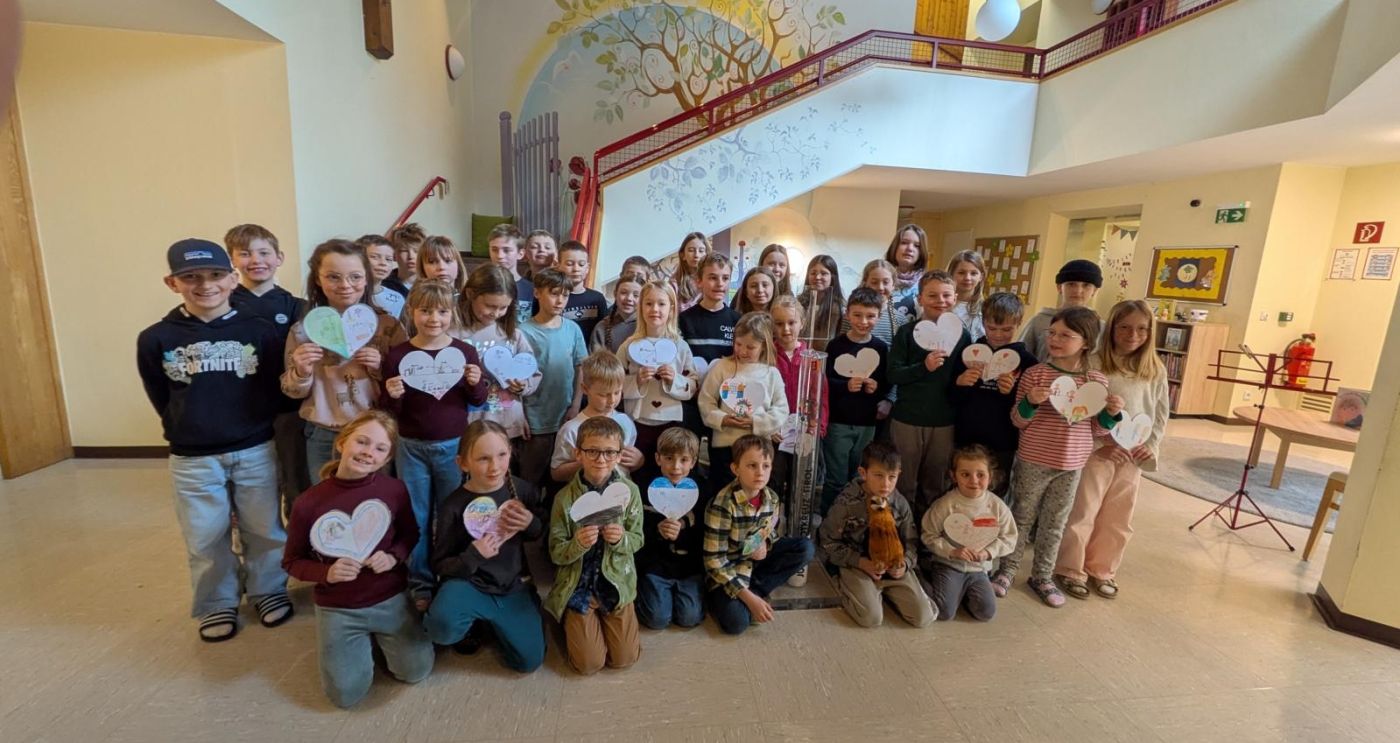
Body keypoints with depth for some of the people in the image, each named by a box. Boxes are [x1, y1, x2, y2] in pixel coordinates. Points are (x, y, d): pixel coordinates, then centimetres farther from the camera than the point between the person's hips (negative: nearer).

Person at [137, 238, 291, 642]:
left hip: (256, 451, -1)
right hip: (193, 458, 1)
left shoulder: (260, 331, -8)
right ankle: (217, 604, 34)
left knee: (264, 530, 13)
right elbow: (161, 400, 6)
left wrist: (256, 426, -1)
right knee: (205, 539, 14)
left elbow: (277, 389, 0)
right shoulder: (155, 339, -5)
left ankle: (269, 592, 34)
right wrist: (189, 429, 6)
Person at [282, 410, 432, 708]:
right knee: (347, 694, -2)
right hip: (338, 609, 0)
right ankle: (364, 641, 27)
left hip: (391, 599, 1)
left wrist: (394, 557, -17)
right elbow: (292, 561, -3)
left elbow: (410, 534, 3)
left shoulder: (394, 489, -15)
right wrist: (326, 573, -21)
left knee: (416, 671, 1)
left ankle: (378, 637, 29)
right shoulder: (308, 503, -17)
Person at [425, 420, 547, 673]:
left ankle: (489, 620, 26)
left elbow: (542, 532, 5)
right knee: (443, 627, -35)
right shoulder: (454, 505, -16)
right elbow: (440, 565, -8)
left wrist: (531, 524, -19)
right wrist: (473, 556, -28)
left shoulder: (522, 490, -10)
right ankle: (472, 620, 3)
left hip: (513, 585, 3)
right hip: (469, 582, -2)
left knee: (529, 661, 0)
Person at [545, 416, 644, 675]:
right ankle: (571, 622, 28)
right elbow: (556, 554, -8)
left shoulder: (629, 491, -10)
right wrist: (578, 545, -29)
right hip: (578, 585, -1)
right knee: (589, 664, -1)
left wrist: (621, 539, -23)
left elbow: (637, 540, -1)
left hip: (617, 582, 1)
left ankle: (607, 618, 29)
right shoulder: (565, 497, -13)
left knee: (624, 659, 0)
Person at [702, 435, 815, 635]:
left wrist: (764, 544, -16)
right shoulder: (723, 505, -28)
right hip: (726, 570, -6)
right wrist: (749, 598, -27)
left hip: (756, 562, 6)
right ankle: (718, 596, 4)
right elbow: (714, 560, -24)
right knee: (737, 622, -28)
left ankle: (756, 588, -7)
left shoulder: (771, 498, -9)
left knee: (805, 548, -9)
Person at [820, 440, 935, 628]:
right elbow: (829, 542, -9)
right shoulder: (847, 503, -16)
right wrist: (860, 562, -17)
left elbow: (911, 541, 8)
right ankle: (844, 586, 8)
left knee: (924, 618, -6)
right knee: (872, 618, -21)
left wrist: (905, 563, -12)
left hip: (893, 566, 4)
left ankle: (885, 591, 19)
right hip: (857, 565, -4)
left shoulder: (900, 504, -3)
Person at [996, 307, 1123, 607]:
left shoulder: (1098, 381, -1)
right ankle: (1007, 570, 26)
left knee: (1055, 524, 15)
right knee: (1022, 517, 10)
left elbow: (1097, 429, 7)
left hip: (1072, 465, 3)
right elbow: (1018, 422, -6)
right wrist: (1030, 403, -24)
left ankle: (1042, 576, 32)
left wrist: (1112, 414, -12)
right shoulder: (1035, 374, -10)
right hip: (1033, 462, -3)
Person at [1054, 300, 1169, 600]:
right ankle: (1071, 570, 19)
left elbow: (1161, 413, 12)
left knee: (1117, 519, 15)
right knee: (1082, 514, 4)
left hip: (1133, 456, 5)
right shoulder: (1093, 364, -10)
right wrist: (1100, 444, -17)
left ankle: (1102, 570, 32)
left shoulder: (1156, 370, 6)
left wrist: (1151, 445, -1)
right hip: (1096, 451, -5)